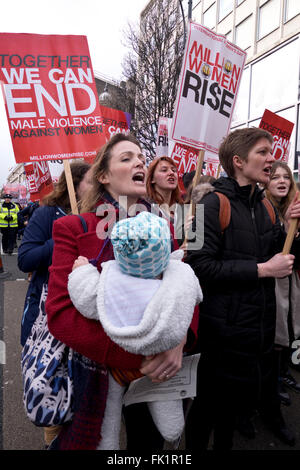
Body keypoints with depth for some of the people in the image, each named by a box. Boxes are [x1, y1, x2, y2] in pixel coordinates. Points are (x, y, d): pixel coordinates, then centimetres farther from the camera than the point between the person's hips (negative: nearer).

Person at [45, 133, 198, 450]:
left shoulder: (163, 229, 2)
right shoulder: (74, 229, -11)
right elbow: (60, 313, -19)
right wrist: (134, 355, -27)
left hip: (155, 371, 4)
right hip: (94, 368, -3)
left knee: (150, 439, 25)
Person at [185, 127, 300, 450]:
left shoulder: (264, 207, 7)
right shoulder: (214, 204, -16)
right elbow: (201, 266, -24)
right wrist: (260, 270, -21)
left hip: (260, 324, 7)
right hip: (224, 328, -7)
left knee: (238, 400, 25)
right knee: (210, 403, 12)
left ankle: (224, 444, 51)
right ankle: (194, 446, 40)